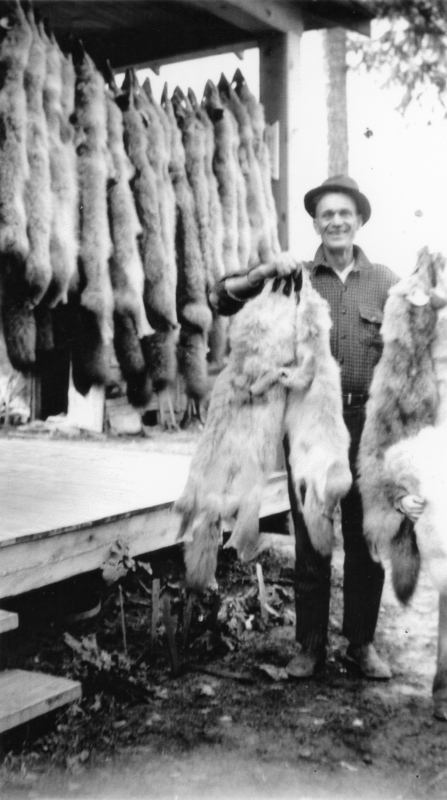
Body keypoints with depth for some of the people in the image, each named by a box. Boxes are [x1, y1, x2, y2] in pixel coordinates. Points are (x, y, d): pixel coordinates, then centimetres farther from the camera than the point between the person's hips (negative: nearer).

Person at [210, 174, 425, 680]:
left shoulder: (384, 282, 6)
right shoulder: (297, 278, 5)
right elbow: (221, 300, 2)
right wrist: (266, 272, -12)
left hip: (367, 424, 1)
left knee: (367, 540, 9)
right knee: (310, 541, 8)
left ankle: (362, 643, 25)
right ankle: (310, 645, 22)